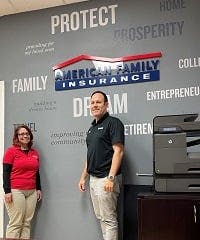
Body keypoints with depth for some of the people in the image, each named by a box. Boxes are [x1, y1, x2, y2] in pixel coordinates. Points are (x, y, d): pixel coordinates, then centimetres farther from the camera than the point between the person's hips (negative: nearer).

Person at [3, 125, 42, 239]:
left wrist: (39, 188, 19)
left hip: (32, 192, 5)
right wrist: (7, 191, -11)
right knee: (16, 223, -6)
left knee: (27, 223, 5)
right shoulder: (11, 151, -1)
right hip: (16, 191, -5)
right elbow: (6, 172, -4)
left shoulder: (35, 153, 14)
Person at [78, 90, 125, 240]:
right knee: (101, 217, 14)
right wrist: (83, 177, 18)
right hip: (93, 179, 9)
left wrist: (111, 178, -24)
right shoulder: (92, 128, 17)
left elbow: (118, 151, -17)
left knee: (109, 219, -4)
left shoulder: (113, 123, -9)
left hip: (105, 179, -9)